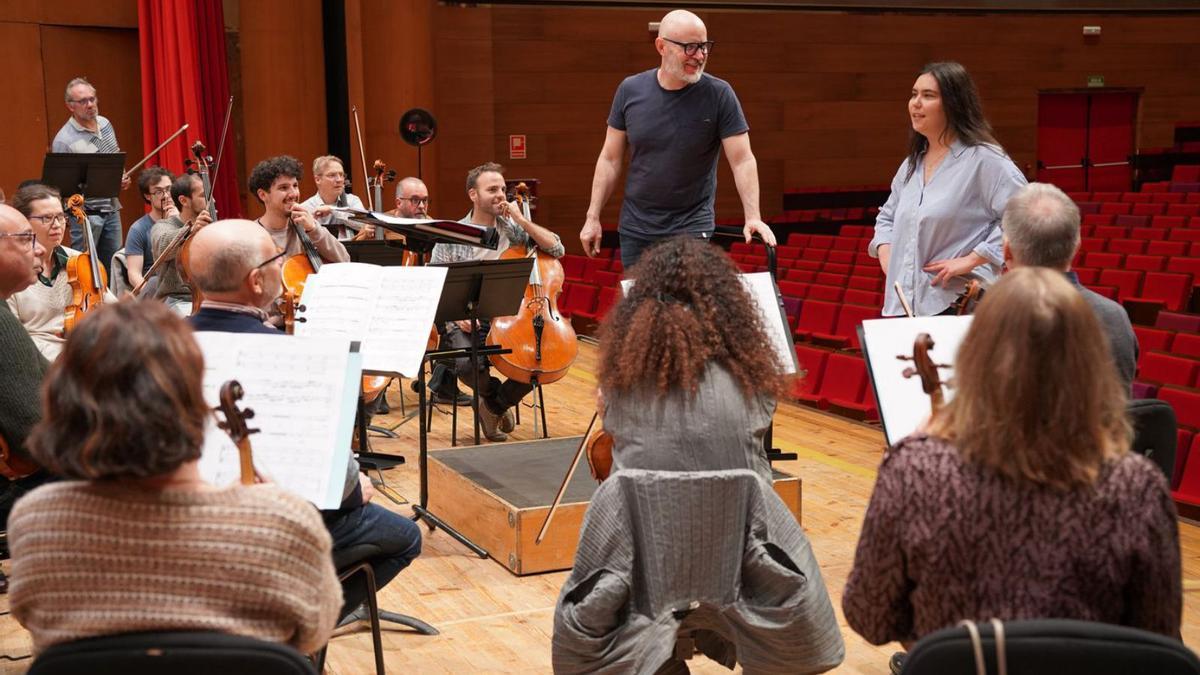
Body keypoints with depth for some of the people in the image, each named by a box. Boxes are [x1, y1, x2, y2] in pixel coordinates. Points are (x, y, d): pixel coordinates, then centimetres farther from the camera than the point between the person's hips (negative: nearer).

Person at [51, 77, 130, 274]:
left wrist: (122, 177, 3)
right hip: (86, 213, -7)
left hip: (111, 208, 7)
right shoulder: (64, 140, -15)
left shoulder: (105, 124, 7)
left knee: (113, 264, 12)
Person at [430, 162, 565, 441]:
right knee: (469, 364, -33)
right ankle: (495, 395, 6)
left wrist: (522, 220, -8)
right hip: (466, 322, -2)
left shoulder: (513, 229, 8)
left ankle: (494, 404, 6)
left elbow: (557, 249, -1)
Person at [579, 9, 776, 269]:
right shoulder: (630, 90, -1)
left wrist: (752, 217, -24)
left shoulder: (719, 94, -8)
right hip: (635, 230, 3)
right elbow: (610, 159, 6)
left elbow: (742, 160, -11)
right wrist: (592, 217, 3)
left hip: (691, 228, -3)